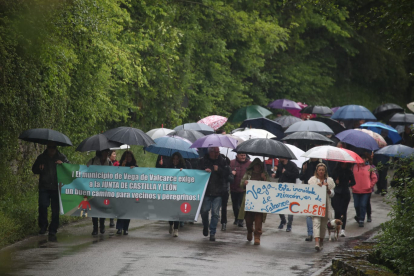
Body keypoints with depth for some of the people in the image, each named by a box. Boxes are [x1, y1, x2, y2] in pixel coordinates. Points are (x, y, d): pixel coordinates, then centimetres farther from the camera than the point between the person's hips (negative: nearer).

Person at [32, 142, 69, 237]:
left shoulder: (61, 157, 7)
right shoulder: (41, 157, 10)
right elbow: (34, 170, 16)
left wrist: (62, 164, -15)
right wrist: (39, 168, -7)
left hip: (56, 187, 0)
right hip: (44, 187, 0)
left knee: (55, 209, 1)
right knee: (43, 205, -14)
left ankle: (53, 229, 11)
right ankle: (43, 226, 2)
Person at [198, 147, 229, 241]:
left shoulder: (222, 161, 6)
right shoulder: (203, 161, 5)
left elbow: (226, 174, 3)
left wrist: (218, 170, -15)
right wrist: (204, 171, -16)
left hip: (217, 191, 0)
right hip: (206, 191, 0)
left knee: (215, 213, -2)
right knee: (204, 210, 1)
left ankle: (212, 233, 6)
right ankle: (205, 226, 31)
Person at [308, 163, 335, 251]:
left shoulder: (329, 181, 8)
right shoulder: (312, 180, 5)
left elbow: (332, 194, 7)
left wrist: (327, 189, -12)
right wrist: (316, 186, -15)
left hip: (325, 205, 2)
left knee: (323, 225, 10)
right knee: (316, 222, -16)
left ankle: (321, 242, 28)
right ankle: (316, 242, -27)